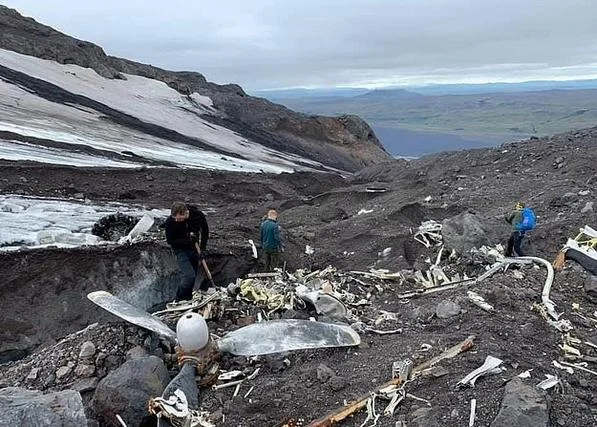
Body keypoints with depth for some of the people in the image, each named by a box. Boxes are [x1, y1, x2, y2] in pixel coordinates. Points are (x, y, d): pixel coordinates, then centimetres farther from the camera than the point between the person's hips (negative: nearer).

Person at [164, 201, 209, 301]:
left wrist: (202, 249, -11)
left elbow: (205, 232, -3)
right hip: (181, 250, -3)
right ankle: (180, 301, 1)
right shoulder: (170, 222, -24)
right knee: (189, 276, -17)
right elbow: (170, 241, -13)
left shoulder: (198, 215, -20)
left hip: (194, 248, 3)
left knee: (193, 275, 7)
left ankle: (187, 299, 24)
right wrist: (187, 240, -27)